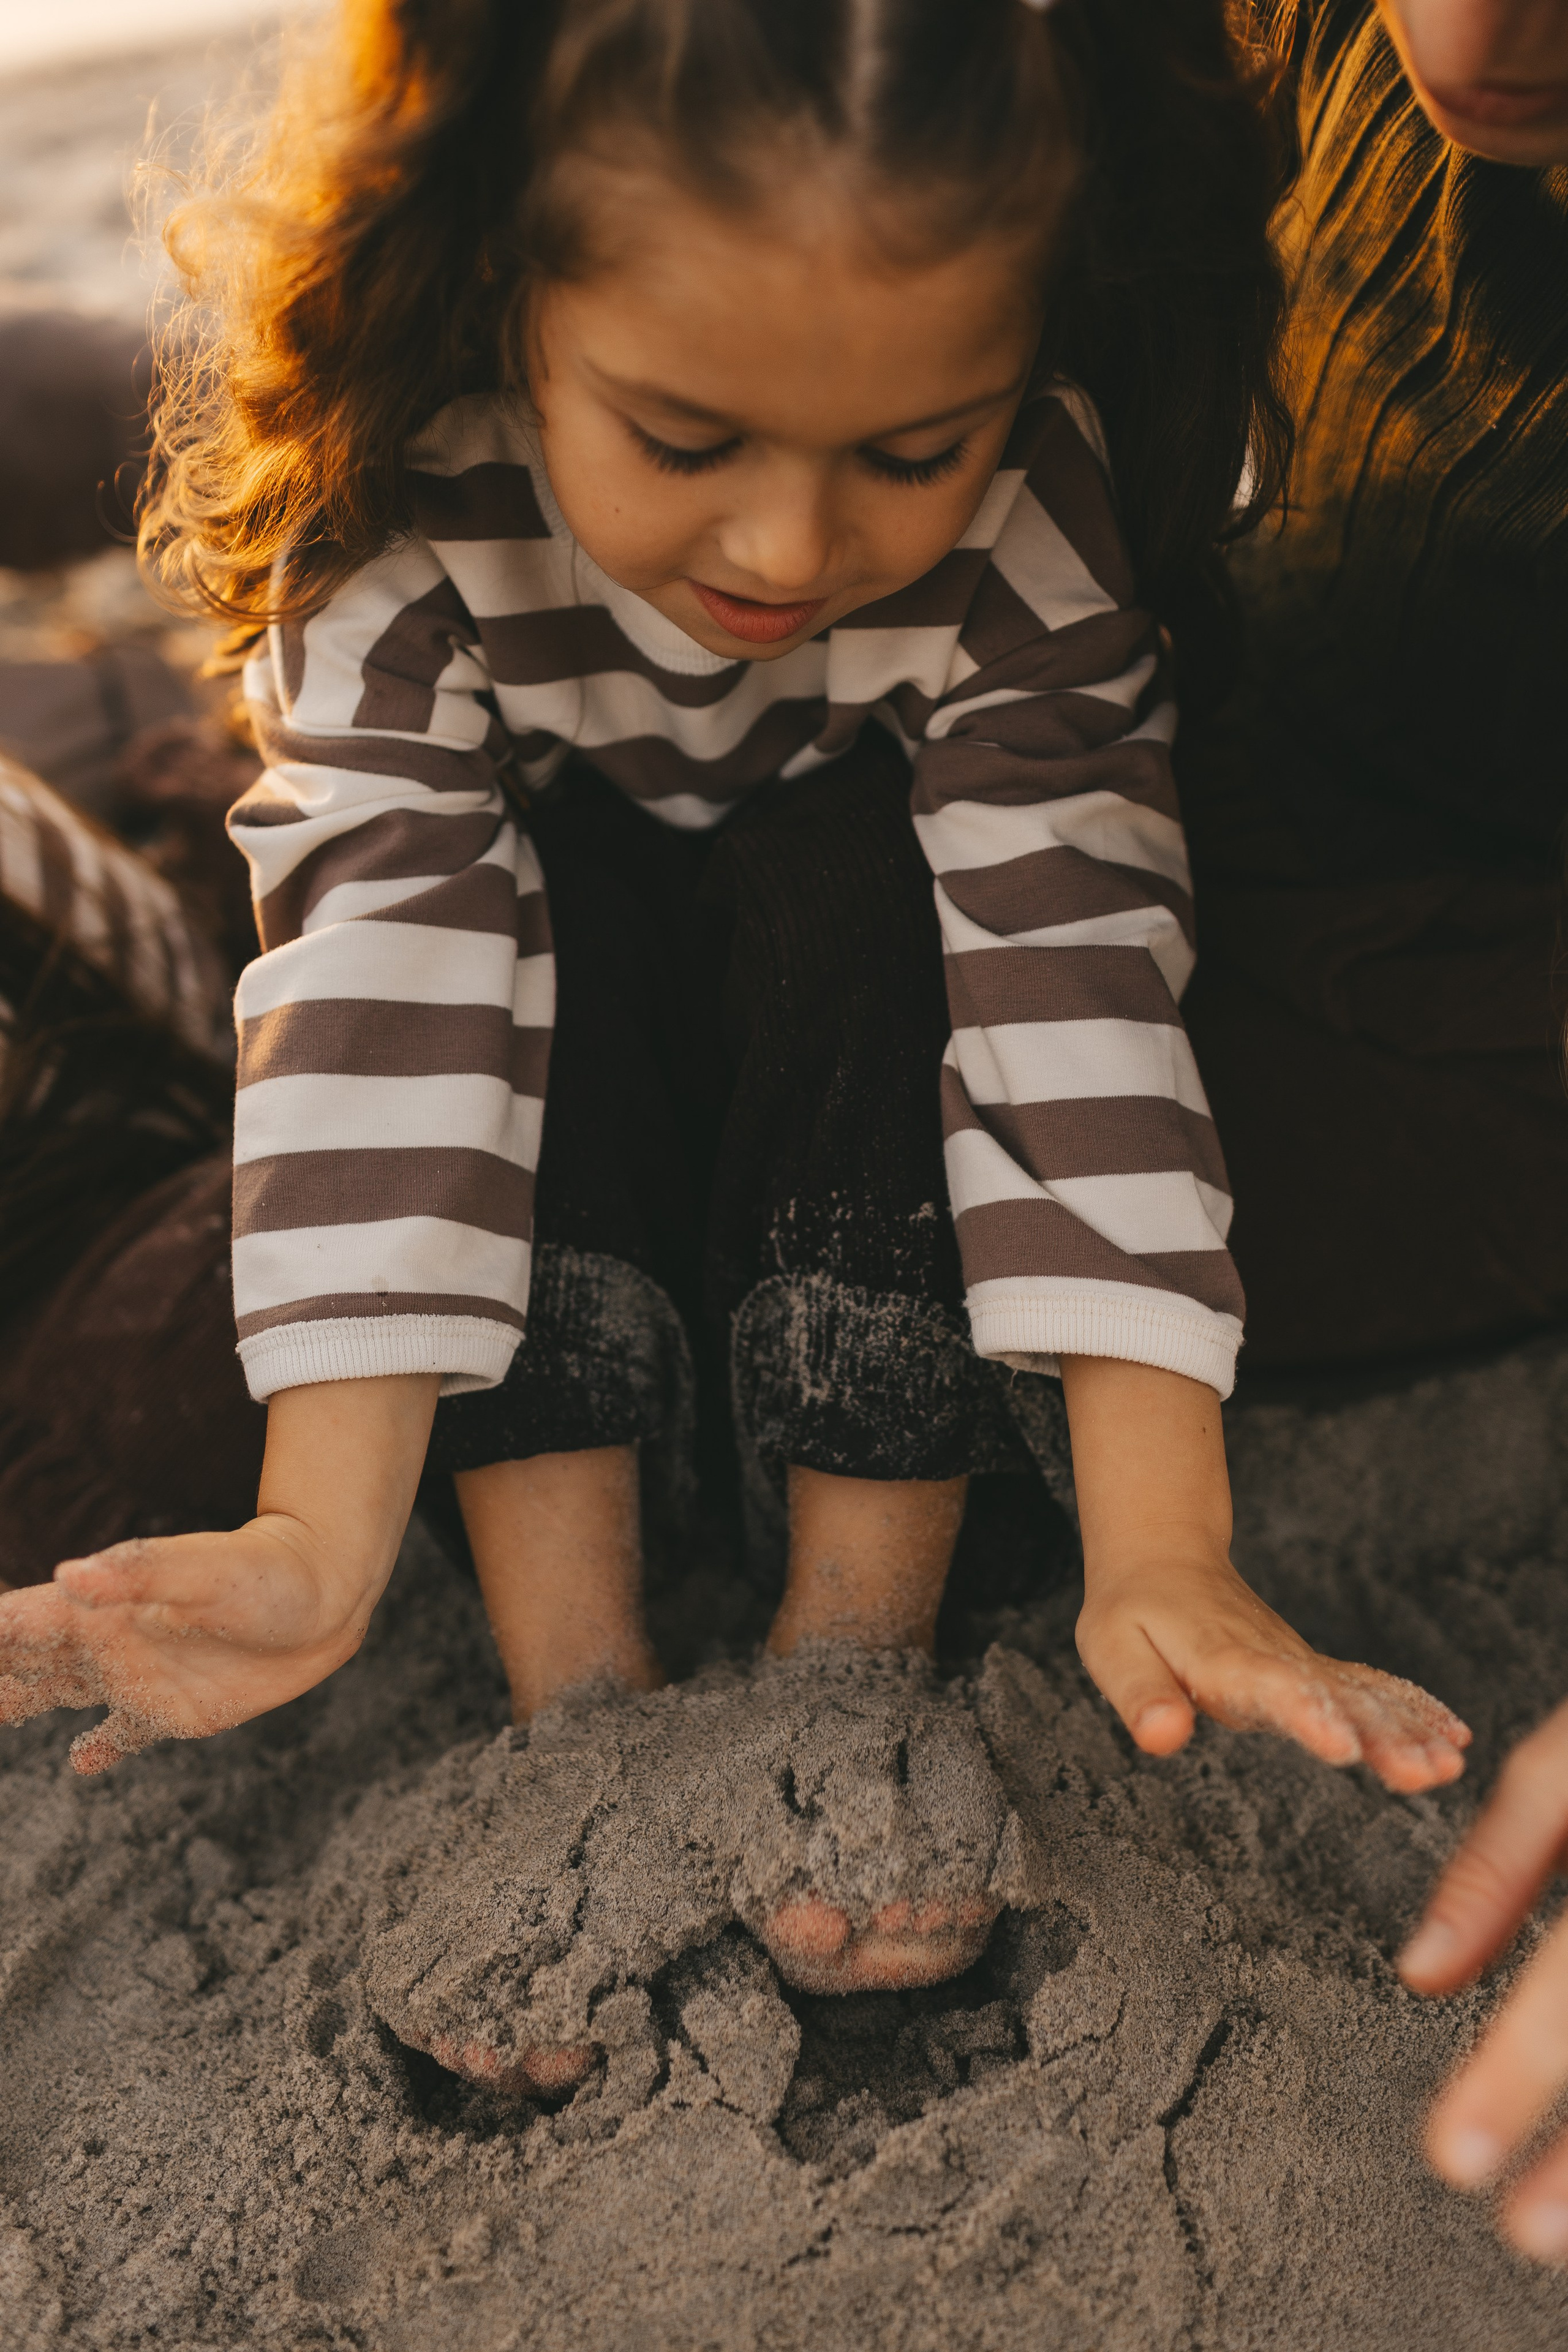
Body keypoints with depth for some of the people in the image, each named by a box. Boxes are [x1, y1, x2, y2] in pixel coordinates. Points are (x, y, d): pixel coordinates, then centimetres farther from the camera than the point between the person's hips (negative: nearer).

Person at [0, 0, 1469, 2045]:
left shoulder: (1036, 518, -30)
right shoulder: (407, 515, -31)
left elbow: (1075, 957, -35)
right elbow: (381, 966, -36)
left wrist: (1163, 1557, -43)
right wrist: (321, 1545, -45)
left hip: (857, 1032, 0)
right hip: (574, 976, 1)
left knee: (870, 884, -32)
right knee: (508, 901, -32)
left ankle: (859, 1649, -23)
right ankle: (575, 1683, -28)